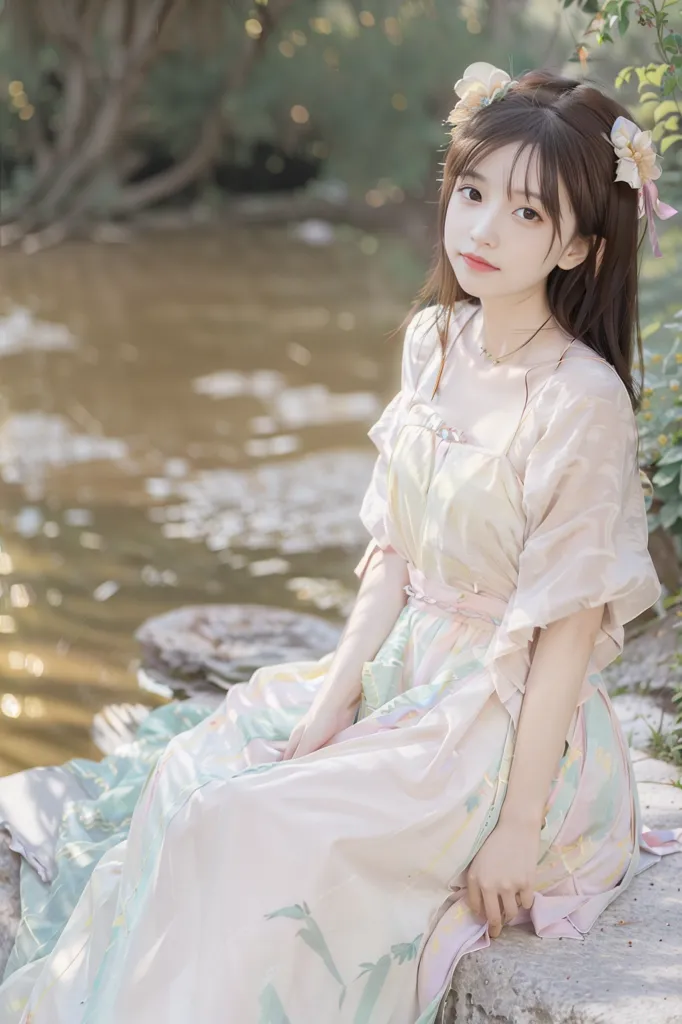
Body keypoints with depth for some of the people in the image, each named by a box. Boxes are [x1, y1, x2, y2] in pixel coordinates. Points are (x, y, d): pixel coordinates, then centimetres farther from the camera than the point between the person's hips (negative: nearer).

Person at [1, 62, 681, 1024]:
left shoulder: (581, 397, -21)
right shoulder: (434, 340, 2)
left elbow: (570, 626, -19)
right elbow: (397, 547, 7)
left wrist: (518, 825, -18)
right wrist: (337, 690, -3)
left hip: (510, 717, -7)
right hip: (408, 673, 7)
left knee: (255, 837, -18)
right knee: (194, 775, -1)